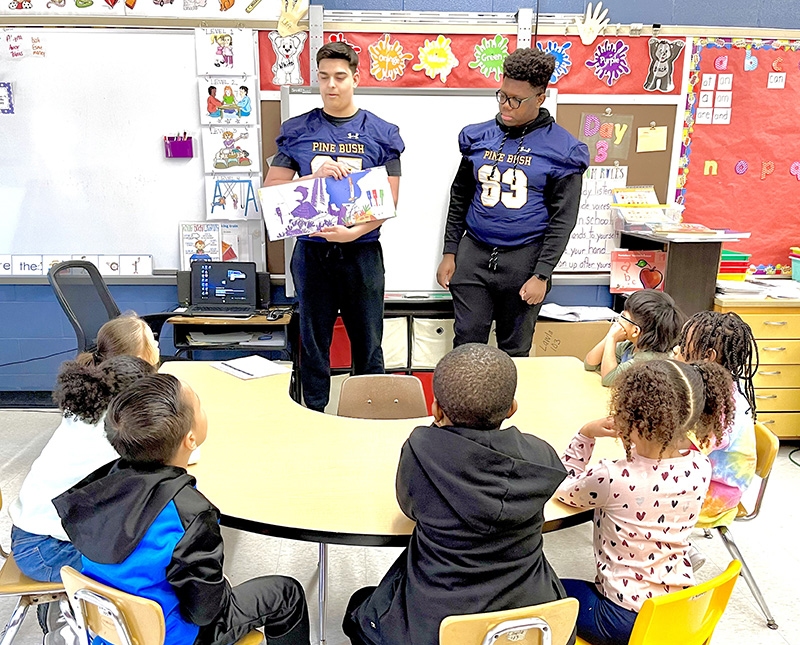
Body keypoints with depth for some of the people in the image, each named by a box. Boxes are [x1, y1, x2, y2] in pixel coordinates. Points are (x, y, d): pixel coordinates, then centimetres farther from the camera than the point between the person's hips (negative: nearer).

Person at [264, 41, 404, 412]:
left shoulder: (381, 134, 3)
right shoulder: (297, 131, 5)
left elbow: (388, 202, -1)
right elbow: (271, 189, 1)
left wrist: (352, 232, -18)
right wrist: (315, 176, -16)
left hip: (362, 251, 0)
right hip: (312, 251, 1)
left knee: (368, 343, 8)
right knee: (313, 342, 9)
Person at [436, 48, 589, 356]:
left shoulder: (561, 148, -4)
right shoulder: (478, 136, 7)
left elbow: (563, 219, -4)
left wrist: (542, 275, -9)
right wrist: (449, 253, 9)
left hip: (524, 260, -2)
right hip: (473, 253, 3)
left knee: (515, 349, 10)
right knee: (467, 344, 3)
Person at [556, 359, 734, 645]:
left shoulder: (611, 479, -29)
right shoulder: (700, 466, -12)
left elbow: (563, 488, -7)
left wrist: (585, 435, -7)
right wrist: (636, 438, 0)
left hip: (625, 622, -6)